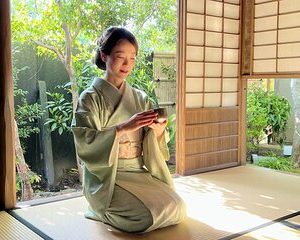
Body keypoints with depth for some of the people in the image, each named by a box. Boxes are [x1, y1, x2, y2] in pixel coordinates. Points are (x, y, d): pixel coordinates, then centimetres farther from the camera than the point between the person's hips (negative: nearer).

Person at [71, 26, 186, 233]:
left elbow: (150, 146, 8)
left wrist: (157, 130, -16)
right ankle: (103, 210, 4)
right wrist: (124, 127, -27)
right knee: (148, 216, -24)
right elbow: (85, 143, -17)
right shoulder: (91, 97, -5)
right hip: (107, 177, -5)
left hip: (140, 172, 5)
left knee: (177, 208, -12)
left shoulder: (140, 98, 9)